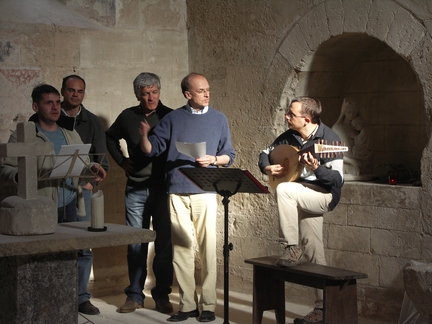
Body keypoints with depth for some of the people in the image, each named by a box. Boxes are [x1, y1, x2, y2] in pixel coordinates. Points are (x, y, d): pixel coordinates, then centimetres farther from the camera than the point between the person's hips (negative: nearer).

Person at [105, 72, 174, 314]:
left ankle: (162, 295, 10)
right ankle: (135, 295, 13)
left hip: (162, 187, -2)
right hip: (135, 188, 2)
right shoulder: (128, 117, 7)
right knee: (136, 243, 6)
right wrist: (121, 160, 11)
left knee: (163, 242, 2)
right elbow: (111, 138, 24)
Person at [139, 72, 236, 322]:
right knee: (181, 247, 1)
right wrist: (145, 136, -13)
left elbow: (229, 155, 10)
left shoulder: (219, 119, 10)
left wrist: (214, 159, -10)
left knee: (208, 247, -3)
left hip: (205, 191, -1)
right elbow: (152, 149, 8)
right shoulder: (173, 119, 10)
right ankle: (187, 304, 8)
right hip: (177, 192, 1)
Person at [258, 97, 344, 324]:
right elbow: (265, 153, 16)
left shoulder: (328, 139, -16)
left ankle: (292, 249, -20)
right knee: (314, 257, 5)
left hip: (324, 195, -6)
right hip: (303, 199, 6)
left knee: (284, 189, -31)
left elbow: (337, 180, -20)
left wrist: (316, 168, -36)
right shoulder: (289, 137, 2)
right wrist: (267, 167, -4)